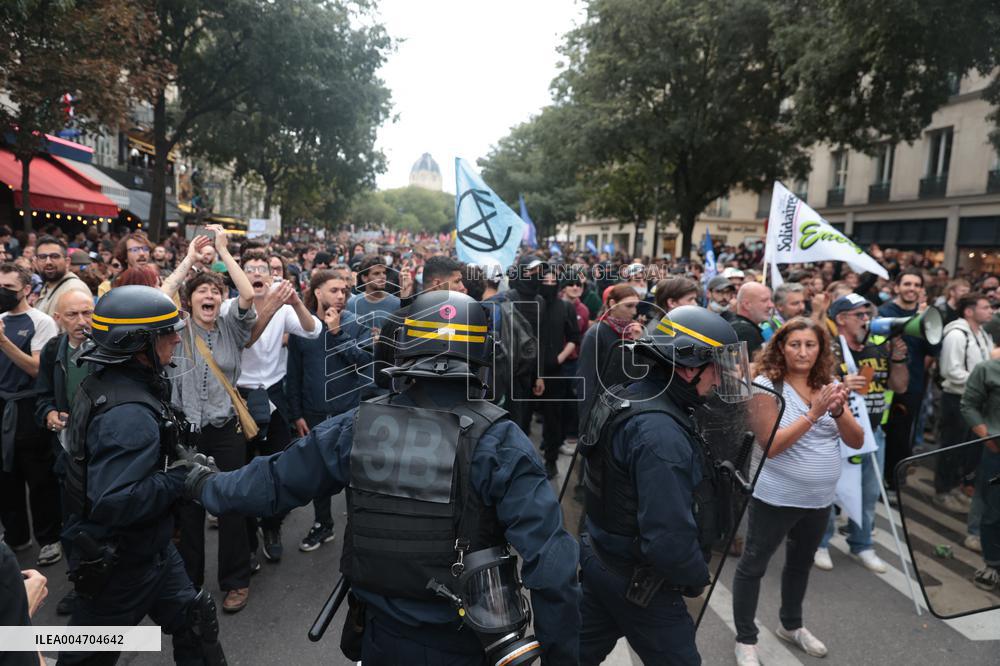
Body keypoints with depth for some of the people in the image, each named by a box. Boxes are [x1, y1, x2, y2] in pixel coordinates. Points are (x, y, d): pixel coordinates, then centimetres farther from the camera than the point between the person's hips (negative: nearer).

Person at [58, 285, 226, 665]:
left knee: (193, 620, 19)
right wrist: (182, 477, -26)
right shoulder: (129, 415, -32)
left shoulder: (104, 380, -1)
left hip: (147, 545, 9)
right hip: (119, 563, -9)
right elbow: (113, 502, -36)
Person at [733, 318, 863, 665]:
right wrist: (813, 412, -28)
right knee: (753, 565, 4)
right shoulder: (766, 386, -15)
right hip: (776, 497, -6)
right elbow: (771, 446, -21)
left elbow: (856, 441, -2)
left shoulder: (827, 385, 2)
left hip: (820, 499, 6)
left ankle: (791, 625, 43)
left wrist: (838, 410, -20)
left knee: (801, 563, 22)